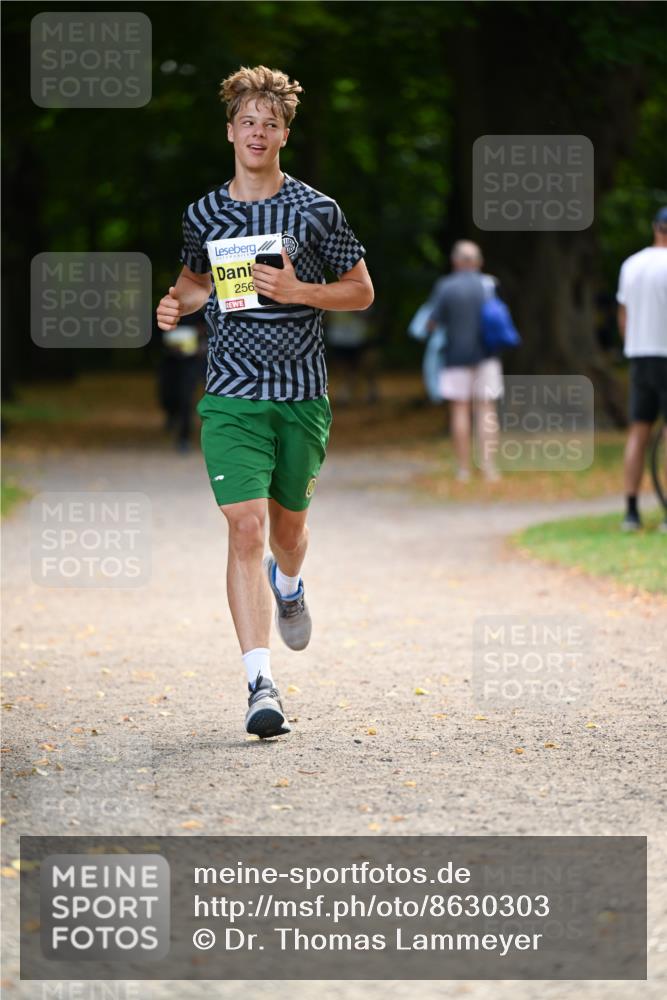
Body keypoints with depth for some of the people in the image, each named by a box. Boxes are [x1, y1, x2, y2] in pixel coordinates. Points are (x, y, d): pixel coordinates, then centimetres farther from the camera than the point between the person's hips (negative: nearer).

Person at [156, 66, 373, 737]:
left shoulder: (316, 211, -1)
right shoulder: (202, 215, 5)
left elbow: (362, 290, 5)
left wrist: (295, 291, -11)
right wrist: (178, 303, 2)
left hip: (301, 392, 0)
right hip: (230, 395, 0)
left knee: (288, 523, 15)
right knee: (245, 526, -14)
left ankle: (287, 585, 54)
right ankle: (261, 682, -16)